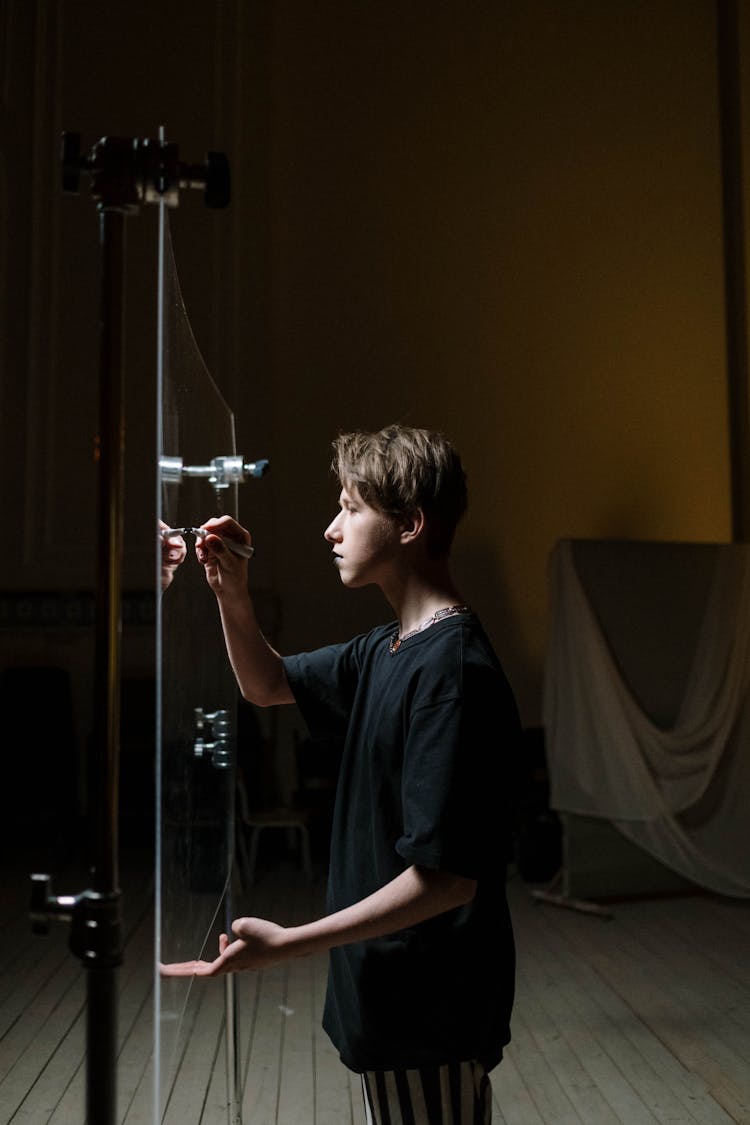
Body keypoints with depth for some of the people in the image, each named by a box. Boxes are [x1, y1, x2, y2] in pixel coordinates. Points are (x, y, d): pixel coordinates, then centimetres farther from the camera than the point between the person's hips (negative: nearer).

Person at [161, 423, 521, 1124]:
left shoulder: (451, 671, -26)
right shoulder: (385, 650, 5)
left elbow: (447, 878, -28)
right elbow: (268, 685, 18)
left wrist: (287, 943, -26)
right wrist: (232, 597, -1)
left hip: (430, 1015, -9)